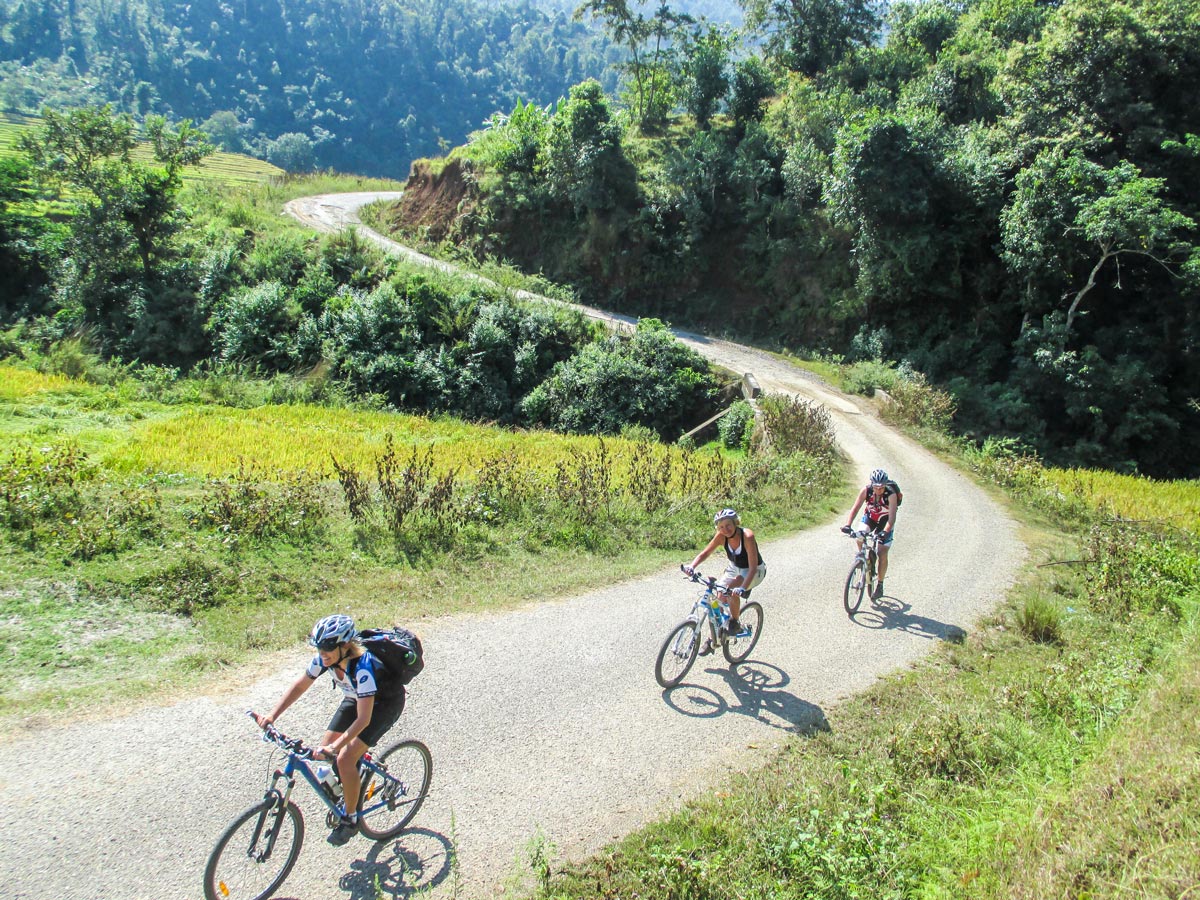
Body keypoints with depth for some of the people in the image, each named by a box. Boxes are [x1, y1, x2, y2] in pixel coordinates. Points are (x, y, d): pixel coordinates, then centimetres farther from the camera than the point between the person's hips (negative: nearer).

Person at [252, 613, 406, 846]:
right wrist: (271, 716, -18)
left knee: (344, 759, -17)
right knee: (324, 753, -1)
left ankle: (350, 820, 4)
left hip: (385, 703, -7)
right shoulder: (325, 658, -20)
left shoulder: (363, 666, -39)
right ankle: (351, 787, 26)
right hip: (355, 699, 7)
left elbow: (363, 719, -38)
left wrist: (335, 747, -45)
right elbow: (298, 686, -8)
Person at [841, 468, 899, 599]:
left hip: (885, 521, -2)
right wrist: (848, 525, -41)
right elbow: (856, 508, -27)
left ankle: (880, 585, 8)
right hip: (870, 516, 2)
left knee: (882, 554, -7)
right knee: (859, 538, -26)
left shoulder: (891, 494, -33)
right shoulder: (866, 490, -26)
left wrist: (885, 532, -54)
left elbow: (892, 517, -39)